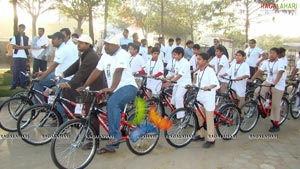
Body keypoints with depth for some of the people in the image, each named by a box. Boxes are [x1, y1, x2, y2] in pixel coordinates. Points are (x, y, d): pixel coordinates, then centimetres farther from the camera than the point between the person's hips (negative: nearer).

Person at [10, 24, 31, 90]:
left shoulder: (27, 38, 11)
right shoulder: (15, 37, 5)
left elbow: (29, 46, 2)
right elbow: (13, 46, -3)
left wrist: (19, 46, -11)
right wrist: (24, 47, -10)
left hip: (24, 56, 2)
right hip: (16, 56, -1)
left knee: (23, 70, 3)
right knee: (15, 70, -3)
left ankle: (23, 84, 9)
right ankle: (14, 84, 2)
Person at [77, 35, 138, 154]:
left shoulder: (122, 54, -13)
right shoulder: (105, 56, 10)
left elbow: (118, 72, -26)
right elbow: (96, 72, 8)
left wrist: (111, 88, -37)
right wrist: (84, 86, 2)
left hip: (128, 87, -8)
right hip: (115, 90, 8)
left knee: (112, 103, -33)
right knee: (114, 116, 8)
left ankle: (116, 136, -24)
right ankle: (112, 145, 18)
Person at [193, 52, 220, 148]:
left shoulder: (209, 70, -12)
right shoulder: (198, 71, 11)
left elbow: (215, 83, -22)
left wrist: (208, 87, -39)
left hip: (208, 96, -8)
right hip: (200, 96, 8)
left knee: (209, 118, -3)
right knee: (199, 116, 14)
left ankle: (211, 139, 6)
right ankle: (201, 135, 30)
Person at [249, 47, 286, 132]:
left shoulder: (280, 63, -16)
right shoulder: (266, 62, 0)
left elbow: (280, 74, -31)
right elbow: (259, 71, -6)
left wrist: (274, 83, -46)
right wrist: (251, 80, -18)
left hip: (278, 86, -5)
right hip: (268, 82, 5)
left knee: (275, 105, 0)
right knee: (257, 92, -22)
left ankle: (276, 125, 14)